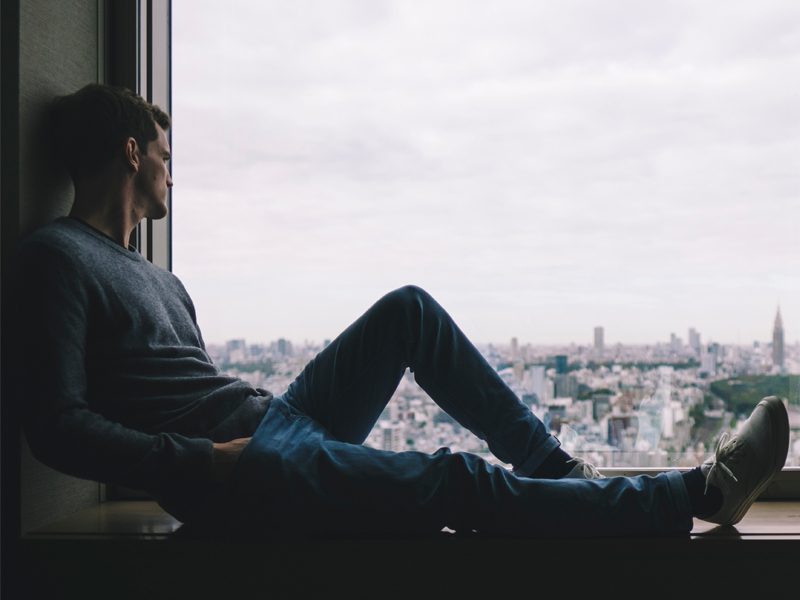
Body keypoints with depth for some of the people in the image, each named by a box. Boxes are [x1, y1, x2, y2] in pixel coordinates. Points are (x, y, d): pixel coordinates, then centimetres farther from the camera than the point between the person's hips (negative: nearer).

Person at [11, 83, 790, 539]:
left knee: (408, 309, 3)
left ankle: (557, 467, 1)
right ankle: (697, 494, -8)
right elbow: (58, 428, -17)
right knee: (455, 482, -20)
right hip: (235, 473, -9)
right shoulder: (56, 257, -6)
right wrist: (200, 460, -22)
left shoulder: (157, 279, 21)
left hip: (275, 422, 9)